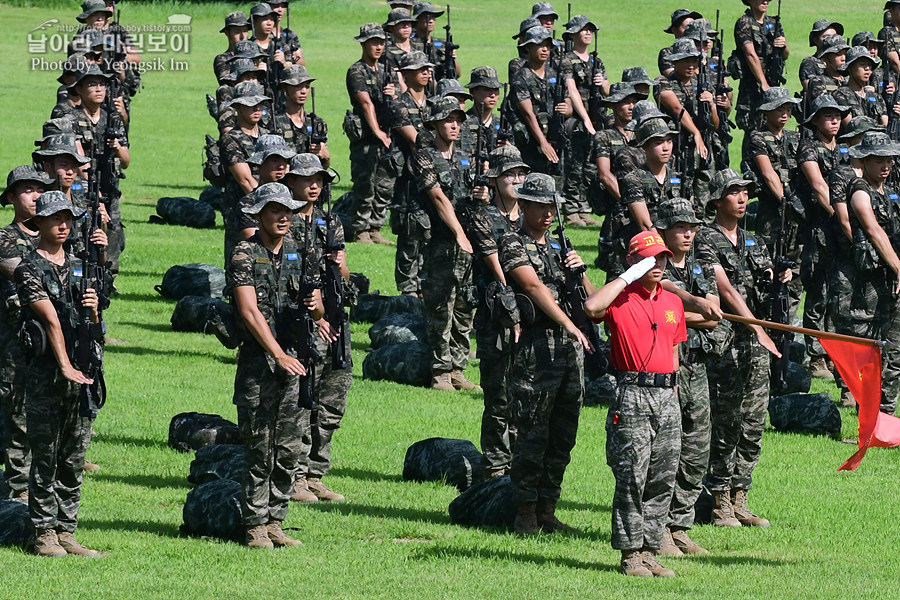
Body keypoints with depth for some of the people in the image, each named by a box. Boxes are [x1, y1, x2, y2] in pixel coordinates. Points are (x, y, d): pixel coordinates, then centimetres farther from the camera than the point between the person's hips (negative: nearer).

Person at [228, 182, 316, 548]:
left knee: (288, 449, 6)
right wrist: (279, 356, -19)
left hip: (293, 358, 5)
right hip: (257, 358, -5)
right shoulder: (245, 254, -4)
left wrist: (315, 305, -11)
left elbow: (318, 312, 15)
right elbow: (249, 312, -13)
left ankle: (275, 521, 13)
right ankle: (255, 526, 1)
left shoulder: (299, 253, 13)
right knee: (259, 448, -4)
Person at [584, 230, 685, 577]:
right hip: (632, 395, -6)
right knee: (632, 478, -5)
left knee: (663, 480, 6)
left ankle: (649, 551, 12)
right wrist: (630, 276, -18)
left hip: (667, 396, 6)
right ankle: (631, 554, -1)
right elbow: (592, 307, -26)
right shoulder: (620, 299, -4)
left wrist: (671, 391, 16)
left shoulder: (672, 302, 15)